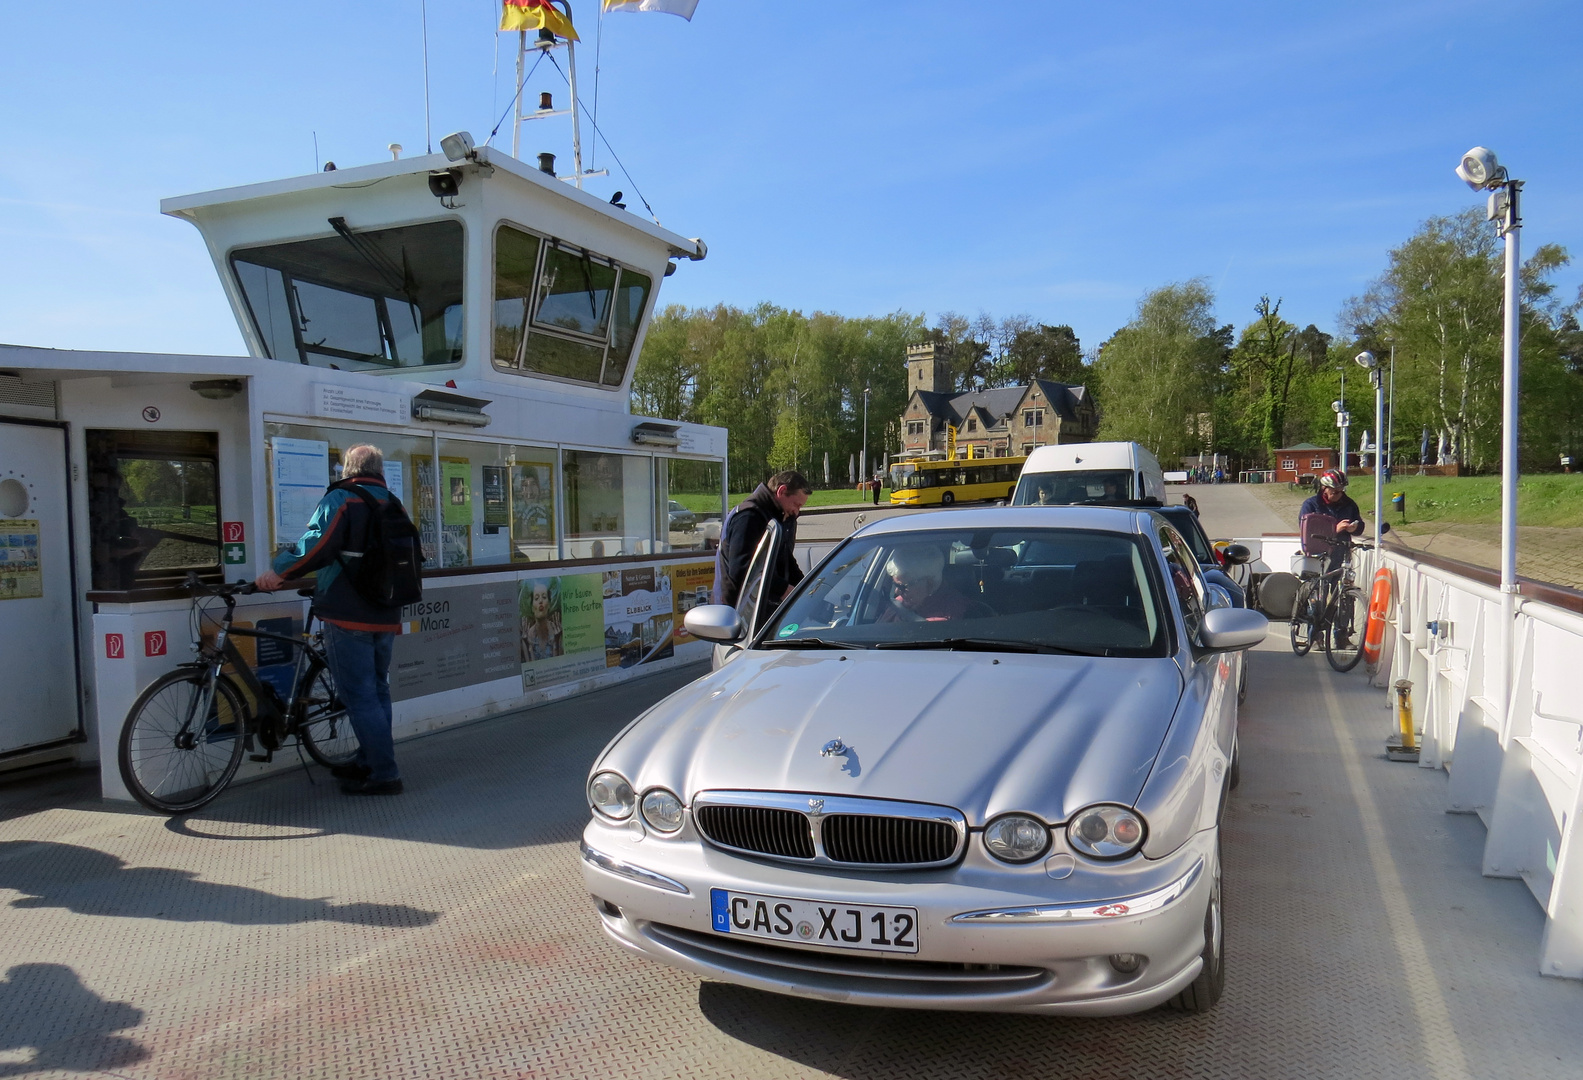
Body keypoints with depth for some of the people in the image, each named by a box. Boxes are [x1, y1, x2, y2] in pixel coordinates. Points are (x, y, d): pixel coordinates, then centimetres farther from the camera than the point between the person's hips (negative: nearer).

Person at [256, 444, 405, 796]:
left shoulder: (340, 499, -8)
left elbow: (317, 544, -21)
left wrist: (279, 572, -11)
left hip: (348, 618, -7)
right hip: (386, 617, 7)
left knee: (360, 697, -3)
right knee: (377, 691, 18)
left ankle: (384, 774, -3)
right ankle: (370, 760, 28)